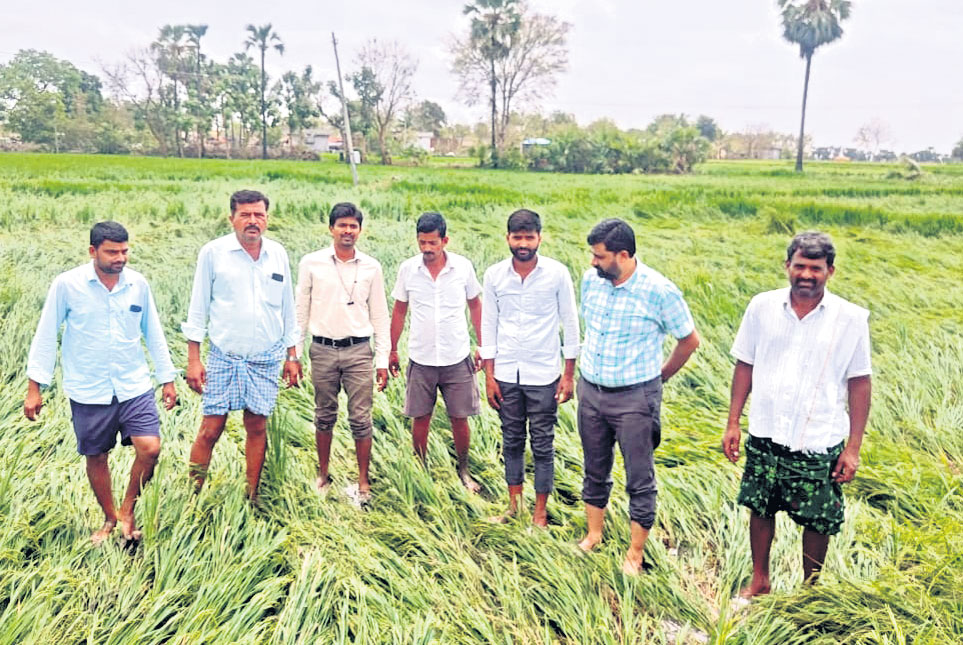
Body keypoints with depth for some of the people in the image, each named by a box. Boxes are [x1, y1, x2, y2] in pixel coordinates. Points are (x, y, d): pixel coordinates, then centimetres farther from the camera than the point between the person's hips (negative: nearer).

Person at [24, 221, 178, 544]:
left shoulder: (138, 284, -1)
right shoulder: (67, 284, -8)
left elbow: (153, 333, 8)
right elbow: (46, 336, -2)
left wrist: (167, 378, 10)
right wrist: (34, 387, -2)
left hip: (135, 386, 1)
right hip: (88, 392, -1)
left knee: (150, 448, -11)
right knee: (96, 457, 10)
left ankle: (127, 510, 14)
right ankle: (110, 518, 33)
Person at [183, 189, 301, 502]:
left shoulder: (278, 254, 6)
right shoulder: (213, 252, -2)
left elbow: (287, 309, 13)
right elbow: (197, 309, 0)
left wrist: (292, 356, 11)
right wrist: (193, 359, -4)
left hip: (266, 359, 2)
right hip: (223, 358, -2)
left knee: (257, 427, 9)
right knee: (210, 429, -3)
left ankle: (253, 497, 22)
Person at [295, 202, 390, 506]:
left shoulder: (371, 267, 3)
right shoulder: (311, 263, 1)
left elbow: (380, 315, 7)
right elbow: (300, 310, 6)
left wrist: (383, 359, 3)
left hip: (358, 350, 0)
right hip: (323, 350, 0)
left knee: (361, 419, 1)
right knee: (325, 417, 11)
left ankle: (363, 481, 14)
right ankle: (323, 475, 28)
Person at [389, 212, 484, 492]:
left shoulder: (463, 267, -5)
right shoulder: (408, 269, -3)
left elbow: (475, 306, 7)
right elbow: (399, 311, 8)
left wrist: (482, 346, 5)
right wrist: (392, 350, 10)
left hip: (457, 359, 0)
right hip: (421, 360, 1)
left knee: (459, 418, 6)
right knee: (420, 418, 8)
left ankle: (464, 471, 26)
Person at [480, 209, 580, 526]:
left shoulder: (557, 273, -8)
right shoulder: (494, 275, -2)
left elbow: (570, 323, -2)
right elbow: (489, 325, 3)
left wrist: (569, 375, -3)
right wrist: (489, 376, 1)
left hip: (543, 375, -2)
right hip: (506, 374, 2)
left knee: (542, 445, 7)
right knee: (512, 441, 14)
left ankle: (540, 512, 22)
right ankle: (514, 503, 31)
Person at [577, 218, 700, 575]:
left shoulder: (659, 290, -17)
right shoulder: (590, 280, -1)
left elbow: (690, 339, -4)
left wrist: (659, 376, 4)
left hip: (635, 399, -5)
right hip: (591, 391, 5)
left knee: (640, 481, 7)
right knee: (595, 472, 19)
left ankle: (635, 553, 23)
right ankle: (593, 535, 38)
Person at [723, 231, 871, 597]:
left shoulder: (851, 319, -8)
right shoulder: (762, 307, -3)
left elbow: (859, 383, -3)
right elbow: (745, 365, 5)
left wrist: (854, 447, -4)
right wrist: (733, 423, 4)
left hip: (819, 444, -2)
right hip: (765, 438, 2)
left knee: (818, 522, 10)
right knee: (760, 509, 16)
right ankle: (760, 580, 38)